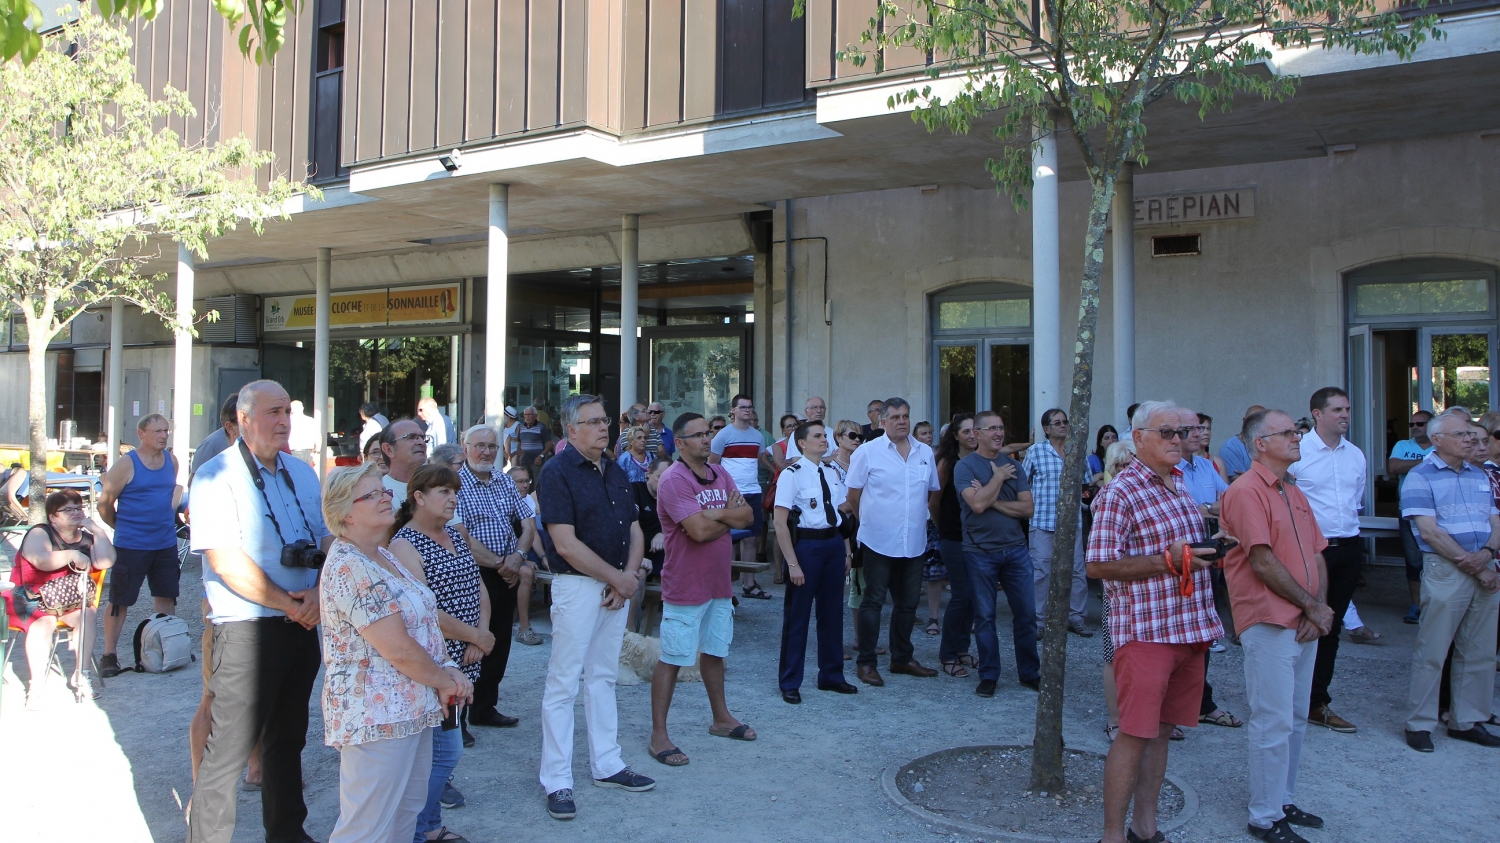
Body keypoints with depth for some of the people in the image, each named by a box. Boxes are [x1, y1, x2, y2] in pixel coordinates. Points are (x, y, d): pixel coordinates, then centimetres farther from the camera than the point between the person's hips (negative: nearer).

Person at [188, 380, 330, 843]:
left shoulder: (302, 473, 11)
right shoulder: (217, 475, -9)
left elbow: (328, 540, 11)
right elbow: (225, 560, -17)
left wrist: (318, 594, -7)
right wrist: (288, 604, -14)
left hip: (302, 625, 7)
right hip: (246, 628, -6)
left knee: (288, 739, 18)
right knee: (229, 748, -2)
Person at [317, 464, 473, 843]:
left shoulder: (382, 556, 12)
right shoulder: (349, 567, -19)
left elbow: (422, 623, 14)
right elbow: (398, 649, -22)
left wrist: (448, 671, -2)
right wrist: (444, 680, -7)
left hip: (410, 708, 10)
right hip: (377, 714, -10)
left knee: (407, 812, 18)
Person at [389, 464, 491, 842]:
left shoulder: (456, 534, 12)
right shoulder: (404, 545, -14)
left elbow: (478, 587, 14)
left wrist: (482, 633, -3)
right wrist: (476, 637, -13)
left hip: (462, 663, 8)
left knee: (433, 747, 15)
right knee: (446, 751, -6)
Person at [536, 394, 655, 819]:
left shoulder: (616, 473, 12)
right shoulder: (557, 473, -11)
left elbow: (634, 531, 12)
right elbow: (567, 544, -18)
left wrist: (629, 575, -6)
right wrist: (618, 578, -13)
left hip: (619, 586, 7)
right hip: (577, 586, -7)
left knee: (603, 678, 16)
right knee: (563, 683, -1)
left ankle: (607, 765, 25)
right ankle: (557, 782, 7)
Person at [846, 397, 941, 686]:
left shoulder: (925, 453, 7)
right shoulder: (868, 452, -6)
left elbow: (933, 492, 18)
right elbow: (853, 495, -2)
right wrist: (872, 520, 7)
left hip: (914, 542, 5)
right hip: (879, 540, -5)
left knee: (908, 602, 13)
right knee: (873, 601, 2)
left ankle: (902, 658, 27)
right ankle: (865, 662, 10)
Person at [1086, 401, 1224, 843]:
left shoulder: (1179, 484, 14)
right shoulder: (1121, 493, -13)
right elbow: (1098, 565, -18)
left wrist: (1208, 553, 7)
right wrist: (1168, 561, -21)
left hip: (1190, 629, 8)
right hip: (1146, 631, -8)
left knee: (1162, 729, 14)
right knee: (1135, 734, -4)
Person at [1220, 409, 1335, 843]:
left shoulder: (1295, 492, 15)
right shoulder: (1247, 490, -13)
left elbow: (1317, 554, 12)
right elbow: (1263, 562, -18)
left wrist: (1317, 610, -2)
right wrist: (1312, 606, -11)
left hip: (1306, 624, 9)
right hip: (1269, 623, -9)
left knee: (1295, 719, 16)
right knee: (1273, 722, -3)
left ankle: (1284, 802, 30)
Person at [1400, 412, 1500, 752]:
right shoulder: (1420, 477, -4)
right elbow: (1430, 532, -12)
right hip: (1445, 571, -6)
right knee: (1431, 651, -2)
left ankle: (1467, 721, 22)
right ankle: (1419, 724, 7)